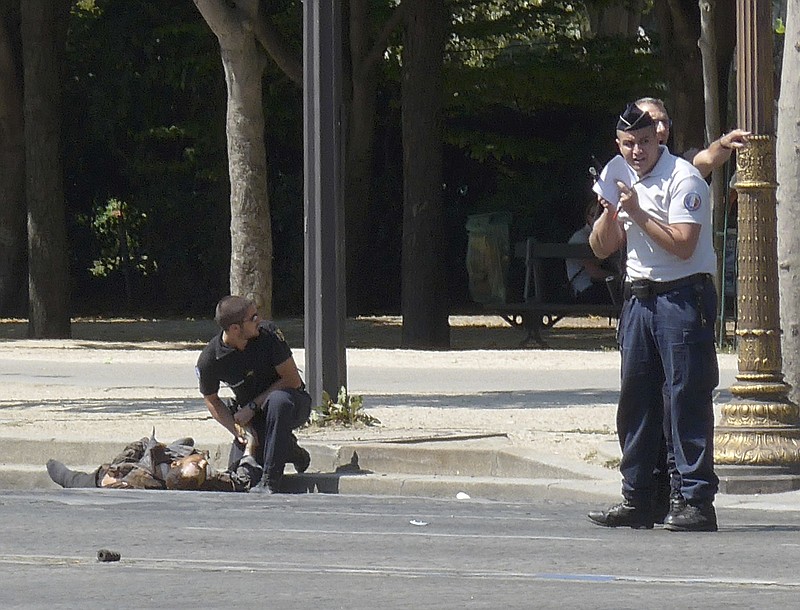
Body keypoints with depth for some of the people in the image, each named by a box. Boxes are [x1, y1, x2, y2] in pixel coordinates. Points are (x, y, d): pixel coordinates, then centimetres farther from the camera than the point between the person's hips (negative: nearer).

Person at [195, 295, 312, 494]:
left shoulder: (268, 334, -20)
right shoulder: (209, 360, -17)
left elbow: (292, 380, -16)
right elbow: (212, 400, 0)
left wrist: (252, 407, -20)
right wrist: (236, 430, -15)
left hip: (293, 404, -2)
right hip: (250, 415, 2)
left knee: (279, 400, -39)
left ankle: (270, 481, -33)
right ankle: (288, 450, 16)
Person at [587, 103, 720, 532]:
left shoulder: (683, 179, -9)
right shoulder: (620, 177, 15)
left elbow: (682, 246, -19)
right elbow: (602, 248, 14)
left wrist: (637, 213, -19)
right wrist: (610, 211, -3)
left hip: (683, 298, -8)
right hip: (639, 299, 8)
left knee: (687, 400, -9)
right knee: (635, 400, 8)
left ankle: (695, 500, -9)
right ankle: (636, 500, 13)